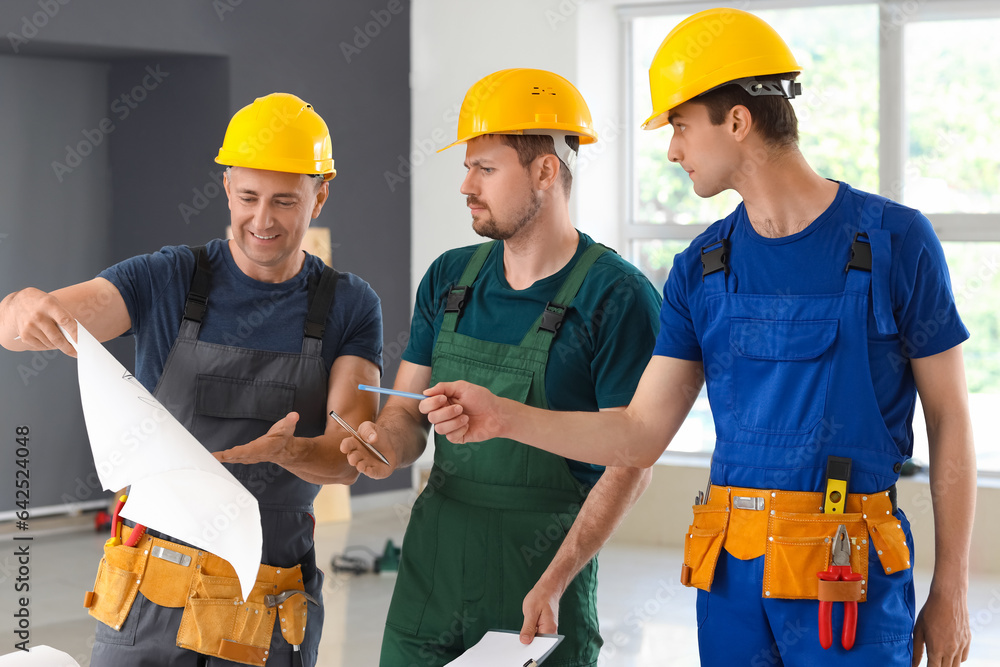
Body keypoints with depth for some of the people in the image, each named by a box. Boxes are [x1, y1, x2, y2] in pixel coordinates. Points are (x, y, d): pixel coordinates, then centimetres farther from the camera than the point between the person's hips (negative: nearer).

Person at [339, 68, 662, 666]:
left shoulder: (617, 297, -10)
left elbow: (630, 465, -12)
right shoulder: (449, 279, 8)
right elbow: (408, 411, 12)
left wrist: (553, 584, -18)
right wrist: (388, 448, -12)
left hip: (543, 557, -5)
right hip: (432, 561, 5)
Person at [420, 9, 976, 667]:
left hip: (850, 582, -4)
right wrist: (503, 417, -3)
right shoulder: (701, 268, 8)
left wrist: (950, 592, -2)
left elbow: (950, 422, -1)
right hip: (730, 571, 5)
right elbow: (643, 434, 8)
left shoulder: (893, 241, -5)